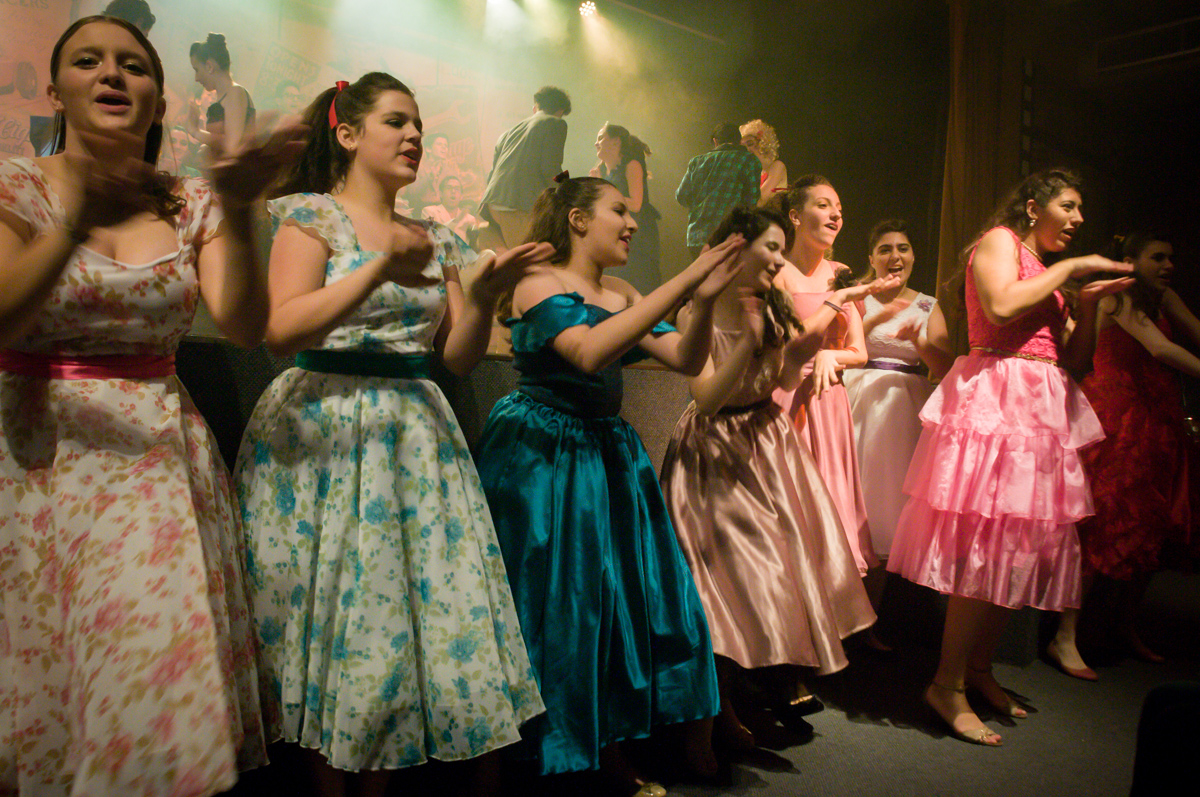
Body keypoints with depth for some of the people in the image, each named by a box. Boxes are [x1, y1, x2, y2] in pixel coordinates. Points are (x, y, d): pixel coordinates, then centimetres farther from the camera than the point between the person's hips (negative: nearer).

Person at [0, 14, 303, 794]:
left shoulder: (192, 205, 6)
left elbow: (245, 327, -8)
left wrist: (238, 213, -21)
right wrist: (74, 227, -27)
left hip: (161, 453, 1)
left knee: (158, 674, -2)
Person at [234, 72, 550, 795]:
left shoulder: (439, 240, 15)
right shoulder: (314, 216, 1)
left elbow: (459, 358, 11)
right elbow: (282, 329, -14)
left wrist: (484, 295, -7)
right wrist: (381, 271, -22)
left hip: (417, 434, 5)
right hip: (325, 433, -4)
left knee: (427, 606, 2)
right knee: (329, 611, -1)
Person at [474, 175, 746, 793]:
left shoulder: (625, 298, 13)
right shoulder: (540, 285, -9)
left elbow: (687, 360, 5)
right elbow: (591, 351, -27)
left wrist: (704, 298, -13)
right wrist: (682, 282, -27)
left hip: (607, 456, 7)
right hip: (541, 459, -7)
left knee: (633, 592, 4)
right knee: (561, 604, -2)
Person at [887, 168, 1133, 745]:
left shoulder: (1049, 272, 26)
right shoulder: (999, 240, 3)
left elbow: (1075, 361, 21)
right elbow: (1002, 306, -19)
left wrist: (1089, 301, 8)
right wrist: (1070, 268, -7)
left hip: (1042, 409, 9)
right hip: (997, 397, -9)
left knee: (1019, 544, 7)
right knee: (989, 543, -12)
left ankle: (979, 667, 19)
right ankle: (947, 685, -5)